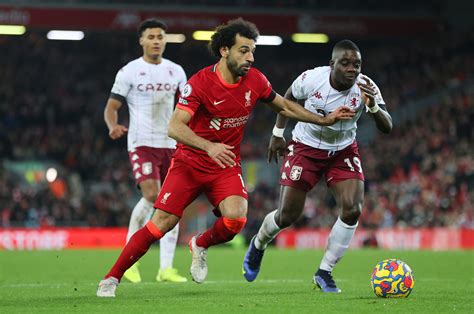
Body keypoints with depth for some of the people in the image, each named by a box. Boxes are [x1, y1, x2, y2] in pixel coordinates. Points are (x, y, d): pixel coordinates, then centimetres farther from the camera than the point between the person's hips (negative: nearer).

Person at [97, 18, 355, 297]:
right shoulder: (200, 83, -19)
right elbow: (175, 127, -28)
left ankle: (200, 246, 10)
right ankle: (112, 278, 0)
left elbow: (283, 106, 15)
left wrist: (325, 120, 13)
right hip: (190, 162, -3)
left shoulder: (255, 80, -4)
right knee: (161, 223, -13)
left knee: (236, 219, -23)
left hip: (227, 165, 3)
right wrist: (209, 147, -43)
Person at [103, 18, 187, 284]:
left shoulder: (176, 71, 11)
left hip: (170, 144, 5)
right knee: (151, 196, -21)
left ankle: (166, 268, 4)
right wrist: (113, 126, -22)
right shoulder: (129, 71, -1)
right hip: (142, 143, -5)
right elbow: (112, 106, -2)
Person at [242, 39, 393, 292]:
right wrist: (278, 133, 3)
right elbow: (289, 97, 0)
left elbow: (387, 127, -30)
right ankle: (258, 245, 35)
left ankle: (324, 273, -1)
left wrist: (373, 106, -49)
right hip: (305, 148, -1)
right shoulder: (312, 78, -23)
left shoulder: (365, 88, -22)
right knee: (287, 216, -2)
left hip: (343, 152, 1)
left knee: (352, 210, -19)